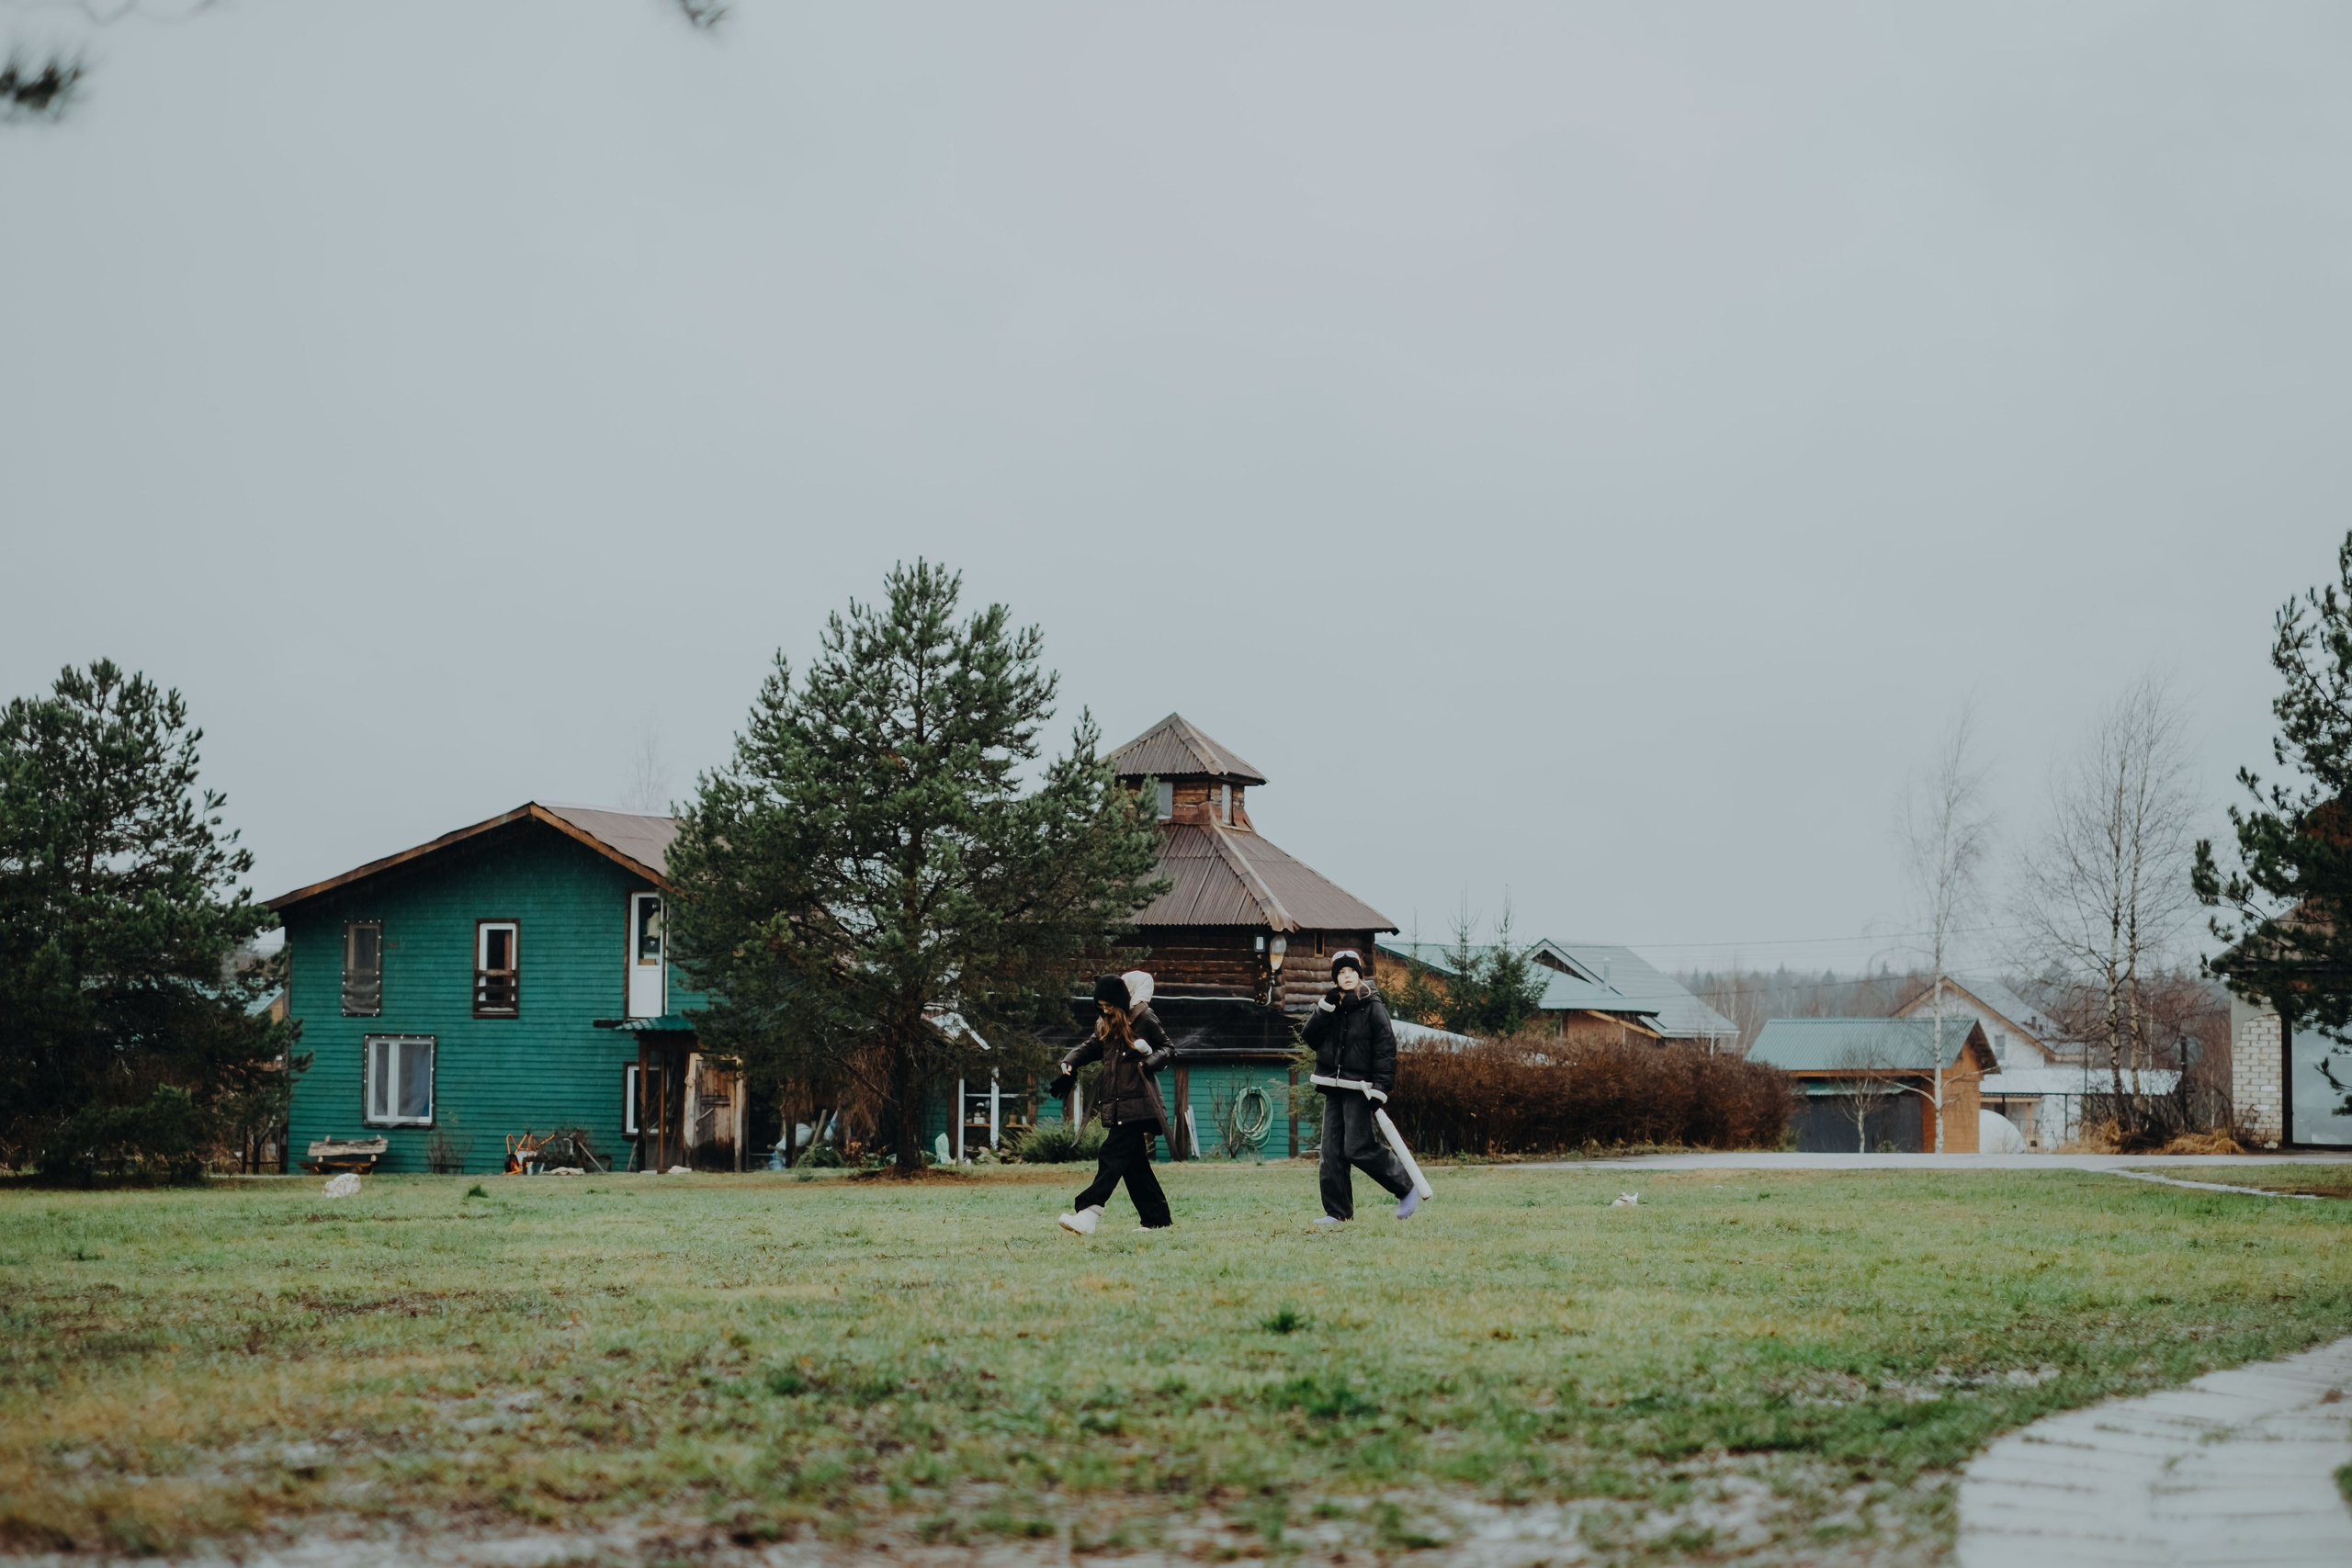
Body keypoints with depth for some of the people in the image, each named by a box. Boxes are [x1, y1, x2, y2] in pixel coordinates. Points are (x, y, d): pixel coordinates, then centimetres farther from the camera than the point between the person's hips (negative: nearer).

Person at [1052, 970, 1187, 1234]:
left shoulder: (1143, 1019, -4)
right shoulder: (1105, 1025, 17)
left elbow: (1167, 1047, 1)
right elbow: (1091, 1047, 25)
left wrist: (1150, 1062, -16)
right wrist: (1069, 1065, 8)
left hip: (1136, 1103, -8)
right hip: (1115, 1105, 8)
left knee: (1113, 1156, -16)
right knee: (1134, 1163, 7)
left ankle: (1087, 1212, -28)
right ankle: (1158, 1219, 13)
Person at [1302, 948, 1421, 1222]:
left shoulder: (1373, 1007, -5)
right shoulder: (1331, 1005, 13)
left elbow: (1386, 1048, -10)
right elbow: (1311, 1038, 3)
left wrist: (1380, 1088, -17)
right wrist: (1324, 1009, -10)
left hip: (1359, 1087, -6)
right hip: (1332, 1086, 6)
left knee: (1358, 1149, -11)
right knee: (1332, 1151, 2)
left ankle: (1407, 1189, 4)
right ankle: (1337, 1210, 6)